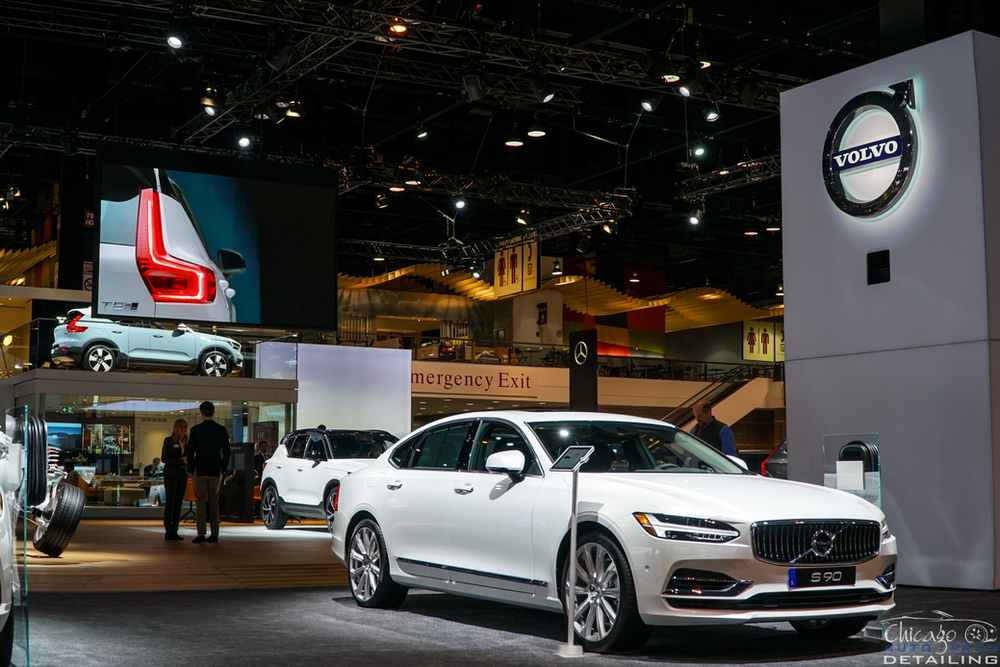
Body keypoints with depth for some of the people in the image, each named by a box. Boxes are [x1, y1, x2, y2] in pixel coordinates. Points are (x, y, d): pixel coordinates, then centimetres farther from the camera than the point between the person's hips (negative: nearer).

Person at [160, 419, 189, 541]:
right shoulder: (169, 440, -2)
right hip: (171, 475, -5)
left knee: (178, 504, 4)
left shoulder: (187, 442, 12)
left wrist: (187, 460, -3)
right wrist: (180, 460, -18)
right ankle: (168, 532, -4)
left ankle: (174, 531, 6)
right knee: (170, 503, -6)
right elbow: (164, 458, -8)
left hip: (183, 475, 5)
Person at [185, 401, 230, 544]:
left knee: (200, 503, 3)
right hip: (216, 472, 2)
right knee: (213, 503, 9)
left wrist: (191, 469, 7)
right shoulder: (222, 430, 0)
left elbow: (190, 452, -4)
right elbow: (226, 452, 1)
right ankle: (214, 534, 6)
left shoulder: (196, 429, -5)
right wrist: (223, 468, 12)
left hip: (200, 471, -2)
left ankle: (201, 534, -2)